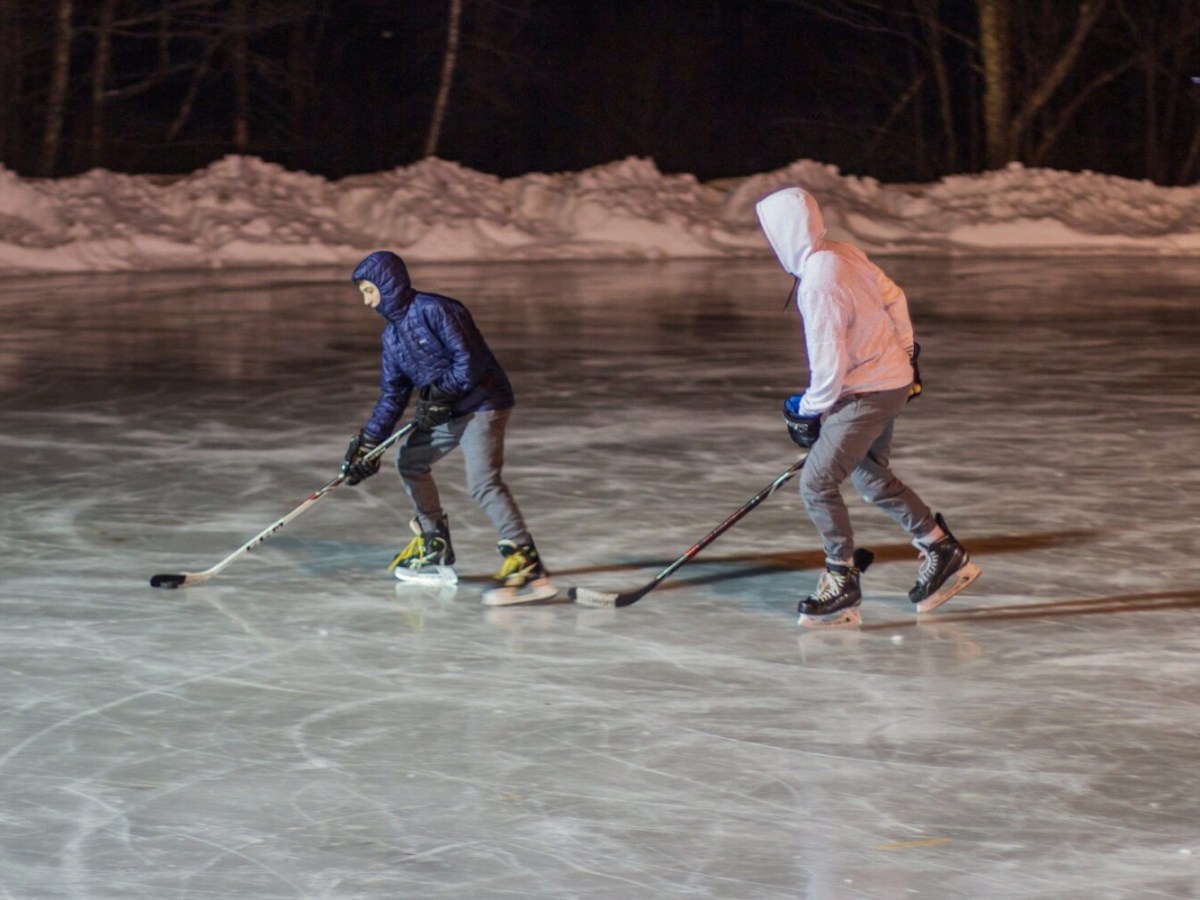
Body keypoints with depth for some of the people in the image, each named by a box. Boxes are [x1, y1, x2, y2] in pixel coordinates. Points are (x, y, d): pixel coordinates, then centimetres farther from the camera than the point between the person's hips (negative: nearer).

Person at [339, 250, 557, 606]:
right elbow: (393, 394, 15)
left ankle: (529, 568, -34)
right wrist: (367, 443, 9)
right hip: (448, 410, 11)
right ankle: (435, 552, 29)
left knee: (483, 481, -25)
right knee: (410, 460, 21)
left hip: (483, 402, -10)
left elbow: (471, 359, -22)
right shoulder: (392, 333, 13)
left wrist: (442, 393, -26)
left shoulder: (434, 310, -16)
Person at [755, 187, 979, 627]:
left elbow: (829, 365, -23)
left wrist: (809, 412, -7)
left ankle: (842, 583, 2)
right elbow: (893, 297, 13)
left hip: (868, 393, -10)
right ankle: (944, 554, 28)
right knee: (870, 476, 22)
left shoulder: (819, 285, -27)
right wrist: (905, 352, 24)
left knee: (817, 483, -6)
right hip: (892, 377, 10)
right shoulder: (843, 253, 1)